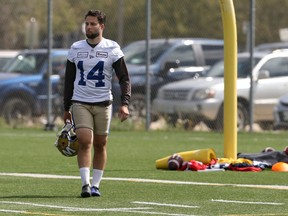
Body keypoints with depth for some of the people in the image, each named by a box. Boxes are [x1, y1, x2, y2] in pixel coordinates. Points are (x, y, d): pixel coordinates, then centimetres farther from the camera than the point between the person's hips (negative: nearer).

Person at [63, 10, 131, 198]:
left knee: (100, 145, 4)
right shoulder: (75, 49, 6)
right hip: (80, 103, 0)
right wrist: (66, 108, 12)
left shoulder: (112, 49, -1)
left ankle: (96, 185, 14)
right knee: (85, 141, -15)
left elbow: (124, 78, -2)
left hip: (103, 103, 0)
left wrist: (125, 104, -16)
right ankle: (85, 184, -17)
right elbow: (69, 80, 13)